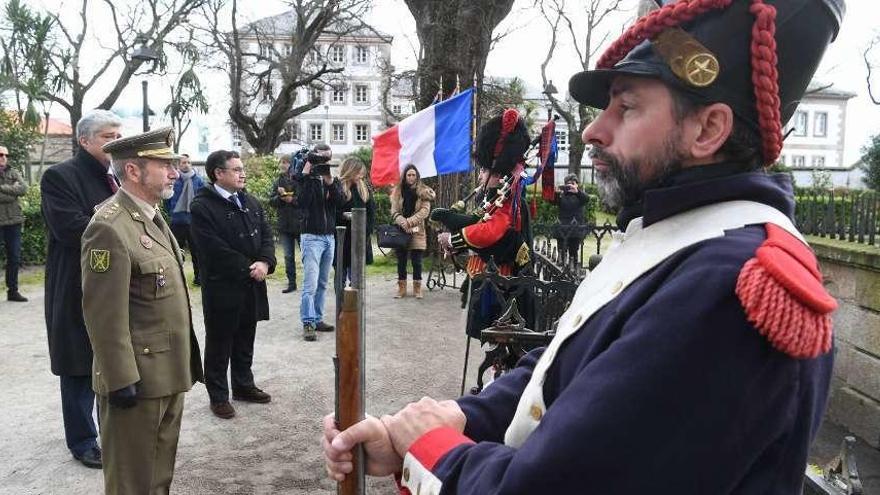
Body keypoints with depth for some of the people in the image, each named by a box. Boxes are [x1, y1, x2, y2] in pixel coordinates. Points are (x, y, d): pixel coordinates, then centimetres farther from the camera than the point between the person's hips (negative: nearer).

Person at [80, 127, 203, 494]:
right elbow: (104, 316, -22)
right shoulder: (109, 228, -21)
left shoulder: (151, 215, 9)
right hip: (137, 378, -8)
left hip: (168, 373, 9)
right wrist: (121, 381, -19)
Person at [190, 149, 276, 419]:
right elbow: (216, 250, -20)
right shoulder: (202, 206, -13)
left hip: (252, 286, 7)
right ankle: (218, 396, 20)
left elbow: (266, 235, 8)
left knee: (245, 341, 19)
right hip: (222, 288, -6)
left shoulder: (251, 202, 10)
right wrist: (249, 268, -16)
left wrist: (265, 263, -11)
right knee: (219, 345, 8)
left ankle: (244, 385, 34)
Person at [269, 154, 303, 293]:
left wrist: (292, 199, -21)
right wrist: (280, 197, -10)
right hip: (284, 224, 5)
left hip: (300, 223, -5)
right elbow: (271, 201, 8)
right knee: (288, 256, 11)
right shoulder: (279, 181, 9)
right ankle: (291, 283, 20)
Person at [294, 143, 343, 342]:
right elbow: (302, 202, -19)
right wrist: (305, 173, -19)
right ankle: (308, 324, -9)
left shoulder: (334, 181, 11)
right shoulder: (306, 179, -1)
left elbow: (340, 202, -6)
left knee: (322, 284, 9)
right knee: (310, 284, -11)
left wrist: (329, 181, -18)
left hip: (330, 237, 5)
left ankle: (318, 319, 17)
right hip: (311, 237, -5)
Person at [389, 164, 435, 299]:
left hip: (417, 231, -2)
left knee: (416, 261, 1)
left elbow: (425, 210, -7)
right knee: (401, 261, 6)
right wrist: (402, 222, -17)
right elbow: (394, 211, 1)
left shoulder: (423, 191, 1)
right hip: (401, 231, 2)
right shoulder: (397, 191, 7)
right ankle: (401, 288, 14)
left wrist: (410, 222, -17)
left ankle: (417, 289, 10)